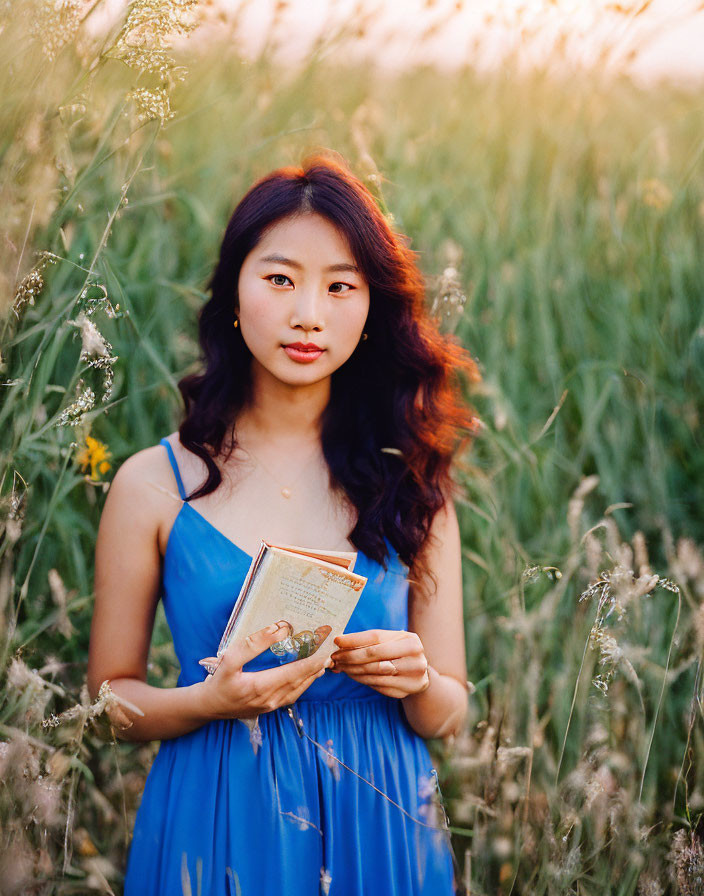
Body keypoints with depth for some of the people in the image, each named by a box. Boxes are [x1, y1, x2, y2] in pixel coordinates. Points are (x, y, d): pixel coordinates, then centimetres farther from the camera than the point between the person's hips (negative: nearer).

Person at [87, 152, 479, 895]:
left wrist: (417, 680, -19)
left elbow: (448, 715, 3)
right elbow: (109, 699, 0)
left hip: (378, 828, 2)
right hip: (218, 830, -1)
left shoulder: (406, 480, -1)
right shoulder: (153, 485, -5)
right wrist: (213, 700, -19)